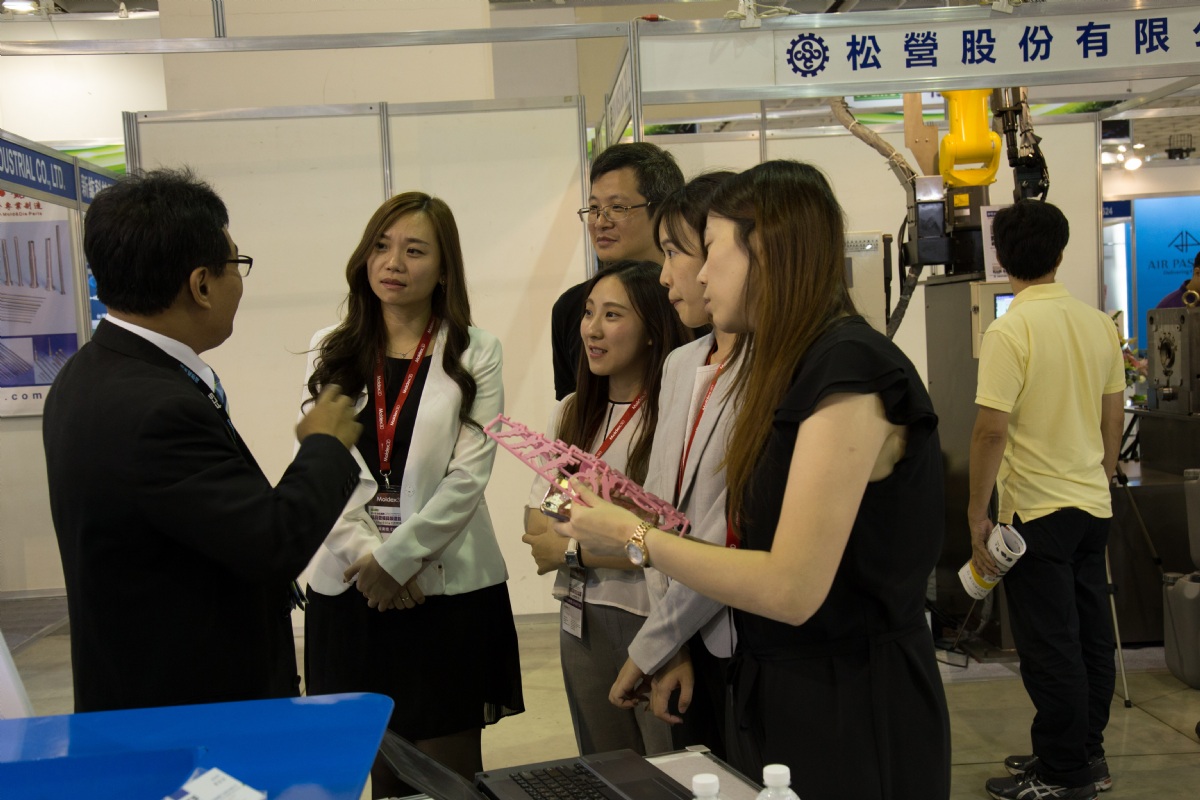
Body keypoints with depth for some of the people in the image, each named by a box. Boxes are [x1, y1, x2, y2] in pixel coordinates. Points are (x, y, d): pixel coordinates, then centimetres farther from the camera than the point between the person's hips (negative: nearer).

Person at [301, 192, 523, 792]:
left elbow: (467, 476, -8)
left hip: (448, 586, -2)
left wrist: (395, 559, -13)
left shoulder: (475, 354, 0)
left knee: (449, 776, 3)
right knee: (381, 771, 11)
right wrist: (366, 558, -12)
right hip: (351, 588, 3)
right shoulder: (330, 352, 8)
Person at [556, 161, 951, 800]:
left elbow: (792, 589, -23)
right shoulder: (799, 367, 9)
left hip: (851, 712, -8)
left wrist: (634, 539, -15)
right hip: (778, 693, 8)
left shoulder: (849, 371, -19)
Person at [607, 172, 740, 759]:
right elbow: (657, 507, 6)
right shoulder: (681, 365, 9)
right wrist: (670, 648, -2)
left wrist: (650, 648, -9)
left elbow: (737, 535, -19)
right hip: (691, 645, 7)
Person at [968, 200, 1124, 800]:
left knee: (1050, 648, 2)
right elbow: (1114, 416, 12)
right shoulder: (1098, 324, 4)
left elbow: (991, 429, -21)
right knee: (1091, 636, 15)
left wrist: (977, 511, -13)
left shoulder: (1010, 332, -17)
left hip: (1038, 512, -7)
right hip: (1093, 504, 7)